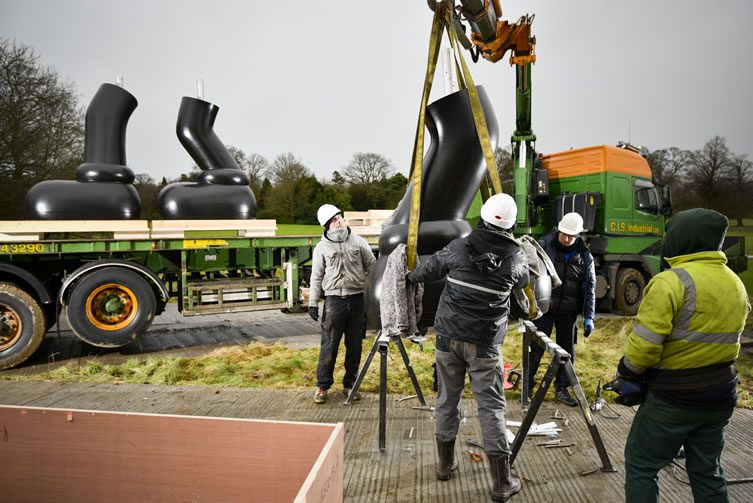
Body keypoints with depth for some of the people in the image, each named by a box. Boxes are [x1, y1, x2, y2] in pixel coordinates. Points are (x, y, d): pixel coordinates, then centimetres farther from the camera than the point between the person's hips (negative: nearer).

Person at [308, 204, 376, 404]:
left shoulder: (358, 241, 7)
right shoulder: (321, 247, 4)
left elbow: (372, 266, 10)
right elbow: (316, 277, 5)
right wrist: (313, 303, 0)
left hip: (358, 298, 2)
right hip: (334, 299, -1)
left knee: (355, 345, 8)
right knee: (329, 345, 0)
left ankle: (350, 383, 22)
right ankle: (322, 385, 13)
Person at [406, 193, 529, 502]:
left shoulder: (460, 247, -3)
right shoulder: (515, 257, -3)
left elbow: (430, 268, 14)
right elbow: (523, 282, 19)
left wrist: (410, 277, 35)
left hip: (449, 335, 2)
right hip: (484, 342, -1)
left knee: (447, 399, 13)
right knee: (491, 407, 4)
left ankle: (445, 464, 28)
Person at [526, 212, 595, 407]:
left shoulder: (585, 256, 2)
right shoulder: (544, 246, -7)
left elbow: (589, 287, 5)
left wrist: (588, 317, 1)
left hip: (568, 312, 3)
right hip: (544, 308, -3)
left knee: (567, 351, 12)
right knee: (536, 349, 3)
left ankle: (562, 389, 28)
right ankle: (527, 387, 17)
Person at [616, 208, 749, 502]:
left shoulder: (671, 282, -19)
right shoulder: (736, 284, 7)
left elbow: (644, 345, -23)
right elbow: (722, 337, 13)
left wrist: (625, 374, -7)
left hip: (673, 399, -7)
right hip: (720, 398, 8)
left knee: (641, 466, 7)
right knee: (707, 470, 20)